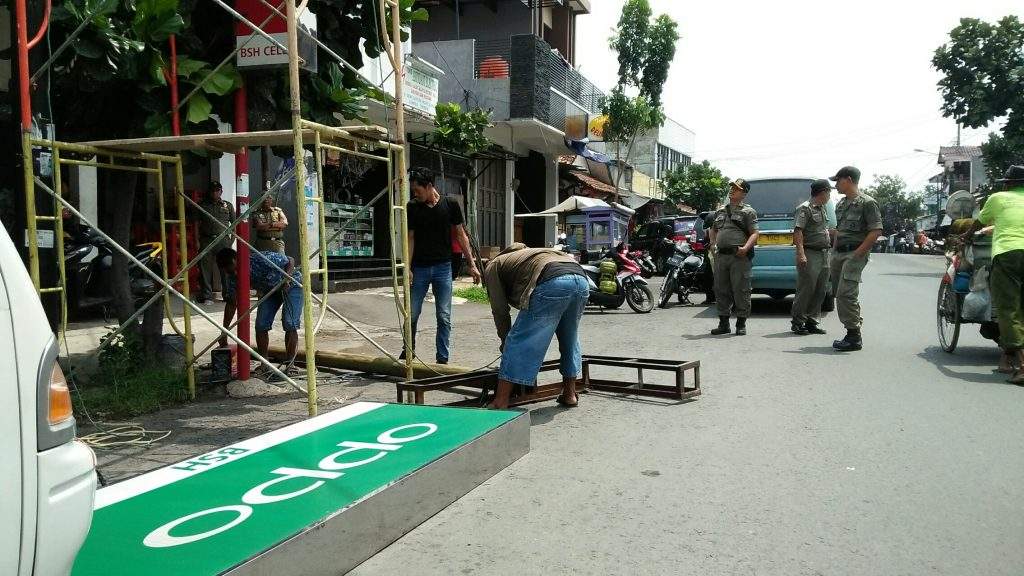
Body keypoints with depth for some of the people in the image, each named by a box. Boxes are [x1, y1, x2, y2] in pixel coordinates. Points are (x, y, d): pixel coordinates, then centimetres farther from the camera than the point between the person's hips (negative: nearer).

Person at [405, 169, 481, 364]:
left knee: (444, 317, 0)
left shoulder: (450, 205, 0)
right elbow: (410, 238, 3)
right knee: (412, 314, 6)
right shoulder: (412, 208, 3)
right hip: (420, 268, 1)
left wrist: (472, 265, 0)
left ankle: (442, 359, 9)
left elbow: (461, 236, 4)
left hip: (443, 268, -1)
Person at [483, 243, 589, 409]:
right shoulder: (522, 255, 45)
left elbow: (500, 311, 16)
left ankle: (500, 403, 2)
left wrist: (505, 341, 30)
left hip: (552, 283, -7)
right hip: (581, 279, 8)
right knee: (570, 339, 26)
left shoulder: (493, 267, 24)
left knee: (518, 343, 1)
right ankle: (569, 394, 34)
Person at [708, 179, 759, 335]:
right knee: (721, 290, 8)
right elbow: (713, 230, 30)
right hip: (721, 256, 6)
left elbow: (754, 233, -4)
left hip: (739, 257, -6)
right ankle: (723, 323, 17)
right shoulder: (720, 211, 20)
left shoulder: (748, 211, 3)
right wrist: (713, 245, 13)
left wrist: (746, 248, -19)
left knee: (740, 290, -4)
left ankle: (741, 324, 5)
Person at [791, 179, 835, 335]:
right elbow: (798, 232, -17)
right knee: (806, 290, -7)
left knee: (820, 291, 9)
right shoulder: (805, 208, -8)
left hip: (824, 254, 9)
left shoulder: (822, 209, 20)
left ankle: (811, 321, 16)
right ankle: (798, 323, -1)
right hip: (810, 254, -9)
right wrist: (801, 253, -25)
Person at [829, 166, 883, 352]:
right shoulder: (841, 203, 18)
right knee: (839, 293, 9)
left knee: (846, 294, -15)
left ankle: (854, 337, -9)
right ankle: (855, 327, 19)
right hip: (838, 253, 9)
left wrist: (858, 253, -17)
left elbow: (876, 231, -13)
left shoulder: (867, 202, -7)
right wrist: (834, 254, 17)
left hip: (855, 254, -9)